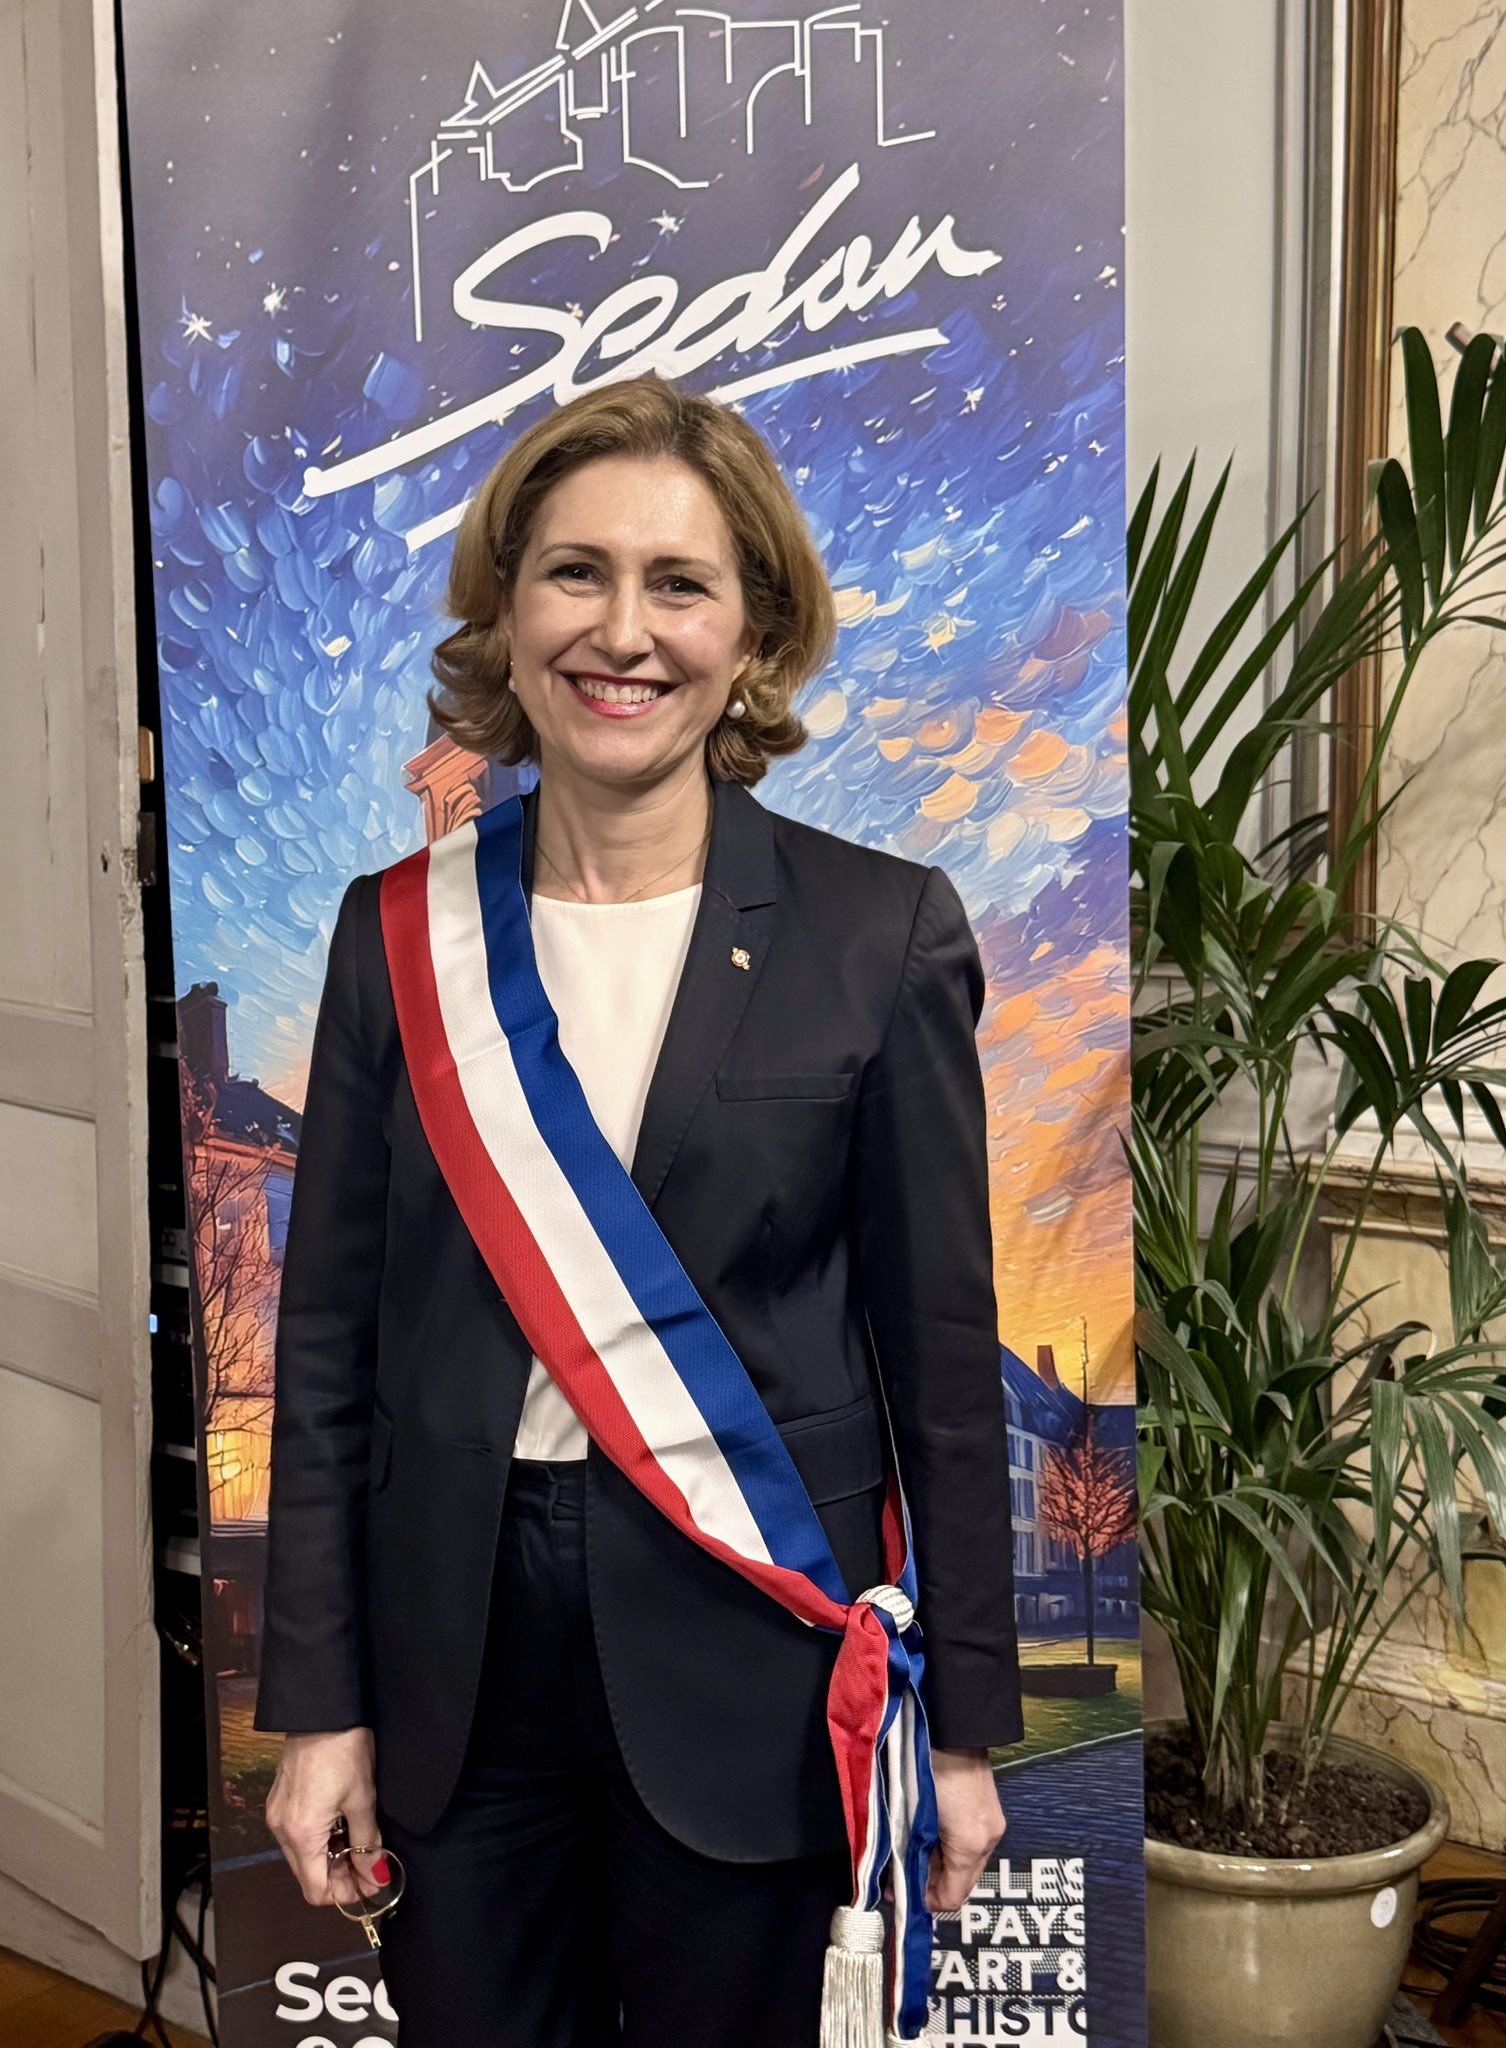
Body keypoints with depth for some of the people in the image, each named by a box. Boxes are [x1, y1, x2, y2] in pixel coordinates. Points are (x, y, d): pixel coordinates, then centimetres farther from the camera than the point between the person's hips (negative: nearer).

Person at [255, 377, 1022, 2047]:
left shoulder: (881, 933, -6)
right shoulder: (397, 928, 1)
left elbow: (940, 1346, -3)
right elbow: (330, 1334, 4)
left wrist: (965, 1723, 0)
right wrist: (316, 1702, 2)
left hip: (747, 1654, -2)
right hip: (457, 1655, 2)